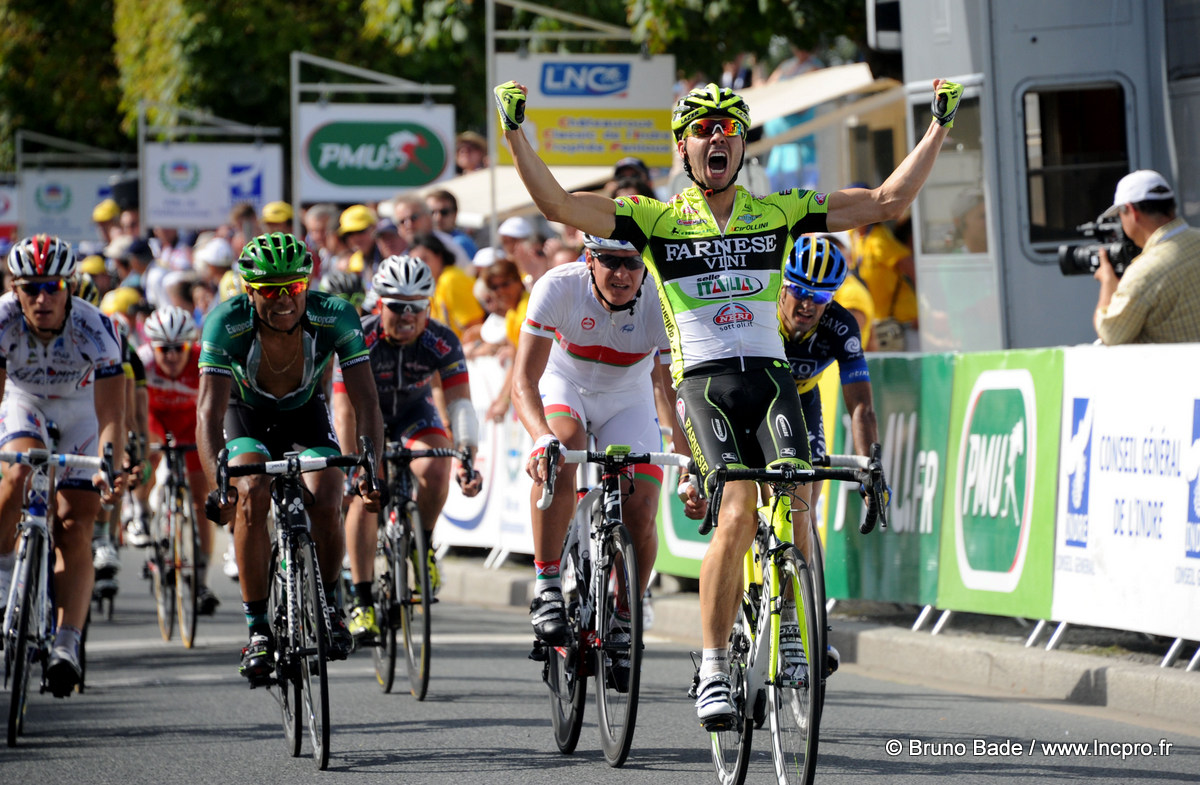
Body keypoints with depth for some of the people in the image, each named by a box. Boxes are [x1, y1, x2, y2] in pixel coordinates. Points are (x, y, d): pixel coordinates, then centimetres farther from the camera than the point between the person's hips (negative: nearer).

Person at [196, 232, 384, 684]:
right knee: (252, 499, -27)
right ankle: (258, 628, -17)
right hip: (246, 413, -1)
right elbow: (209, 411, -37)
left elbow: (365, 401, -30)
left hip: (306, 411, 1)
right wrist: (217, 485, -51)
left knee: (326, 507, -22)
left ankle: (327, 604, 6)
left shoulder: (336, 316, -30)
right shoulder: (227, 323, -32)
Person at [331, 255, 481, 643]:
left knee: (435, 469, -28)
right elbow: (344, 411, -32)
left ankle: (423, 548, -1)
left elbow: (460, 402, -30)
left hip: (414, 411, 1)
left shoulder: (442, 342, -26)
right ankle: (362, 601, -17)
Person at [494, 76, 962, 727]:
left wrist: (940, 124, 7)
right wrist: (515, 132, -10)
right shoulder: (657, 220, 7)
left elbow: (889, 202, 11)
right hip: (704, 381, -2)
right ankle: (713, 673, -11)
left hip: (770, 375, 2)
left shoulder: (778, 212, 12)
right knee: (738, 513, -21)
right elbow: (558, 205, -2)